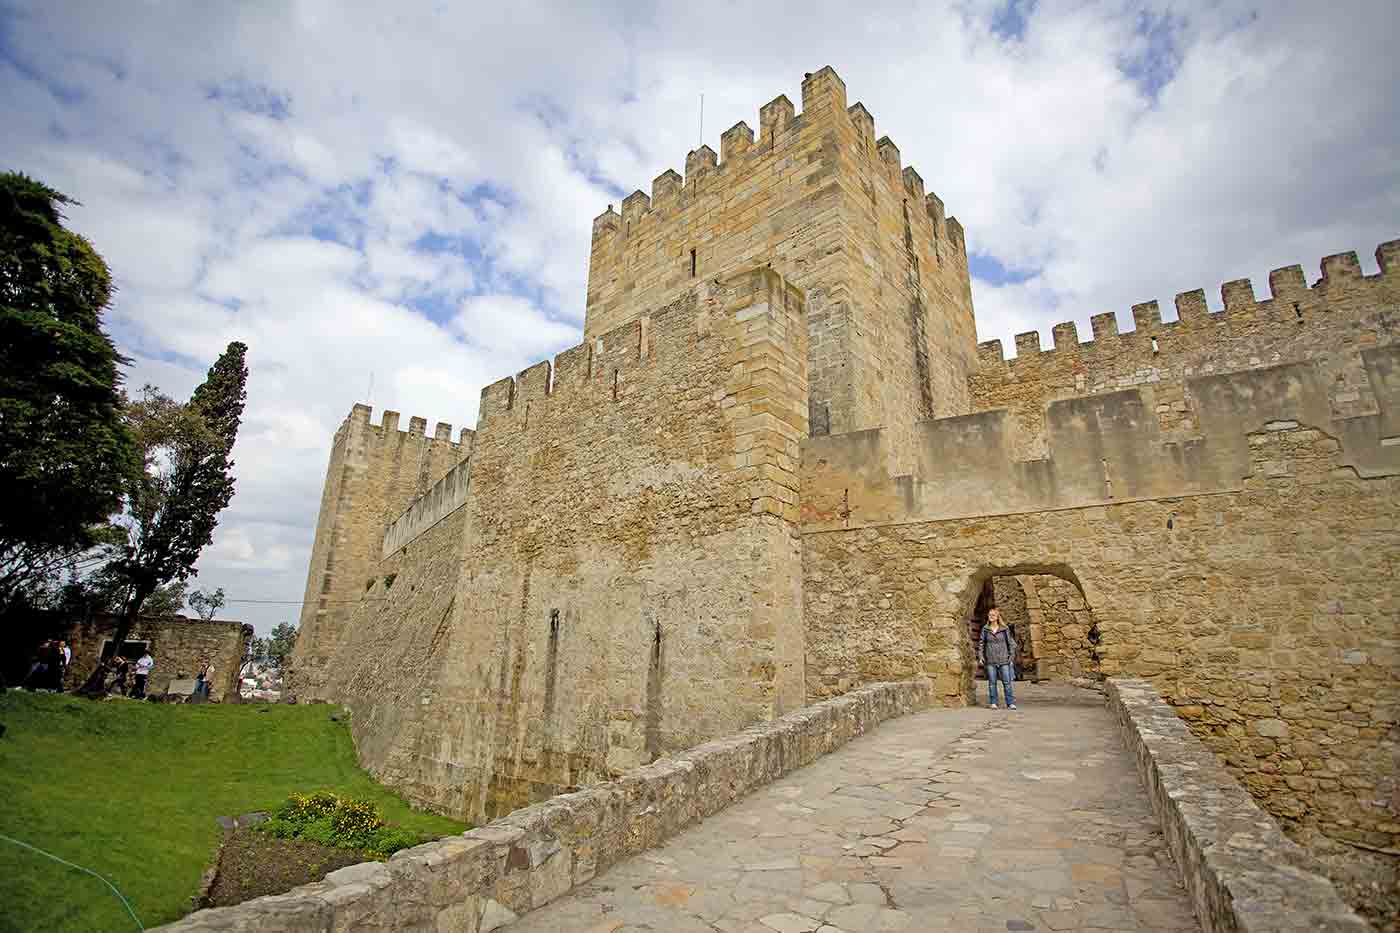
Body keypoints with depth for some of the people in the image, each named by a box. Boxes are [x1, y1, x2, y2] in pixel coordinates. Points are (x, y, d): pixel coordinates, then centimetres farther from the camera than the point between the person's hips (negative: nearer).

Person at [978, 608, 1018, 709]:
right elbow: (981, 644, 9)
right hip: (990, 660, 1)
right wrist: (980, 656, 2)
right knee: (992, 682, 4)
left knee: (1007, 682, -1)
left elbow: (1011, 643, 7)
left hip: (1003, 660, -1)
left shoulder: (1005, 629, 2)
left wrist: (1012, 656, 0)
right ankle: (993, 703, 11)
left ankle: (1010, 703, 6)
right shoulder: (985, 629, 5)